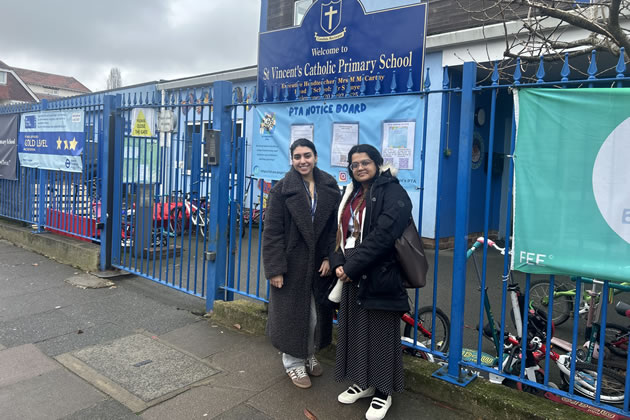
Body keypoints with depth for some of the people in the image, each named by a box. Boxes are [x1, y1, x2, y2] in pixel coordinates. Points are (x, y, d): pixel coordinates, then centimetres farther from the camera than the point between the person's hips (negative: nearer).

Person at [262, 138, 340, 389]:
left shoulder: (329, 187, 2)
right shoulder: (282, 189, -8)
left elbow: (335, 227, 4)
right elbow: (272, 232, -11)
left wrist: (330, 258, -6)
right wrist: (275, 269, -15)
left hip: (319, 264, 4)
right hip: (292, 264, -3)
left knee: (317, 313, 15)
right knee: (292, 313, 7)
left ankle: (310, 356, 38)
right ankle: (293, 363, 27)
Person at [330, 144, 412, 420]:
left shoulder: (392, 193, -10)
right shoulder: (350, 194, 14)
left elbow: (383, 235, -21)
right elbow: (340, 231, 12)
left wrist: (351, 266, -19)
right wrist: (338, 263, -5)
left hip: (379, 276, -7)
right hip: (352, 275, 7)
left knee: (380, 333, 4)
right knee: (355, 329, 15)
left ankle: (383, 391, 21)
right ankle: (363, 382, 33)